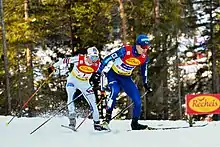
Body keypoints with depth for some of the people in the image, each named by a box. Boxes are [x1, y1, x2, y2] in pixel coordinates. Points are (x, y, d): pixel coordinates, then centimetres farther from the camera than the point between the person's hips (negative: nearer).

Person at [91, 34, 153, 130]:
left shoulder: (144, 57, -9)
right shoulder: (125, 51, -26)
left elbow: (144, 70, 12)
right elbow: (108, 58, -24)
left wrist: (145, 84, 21)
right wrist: (99, 72, -26)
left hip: (126, 78, 5)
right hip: (114, 74, -5)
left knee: (137, 100, -5)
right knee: (115, 91, -34)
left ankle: (135, 123, 11)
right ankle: (107, 118, -32)